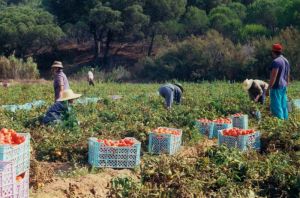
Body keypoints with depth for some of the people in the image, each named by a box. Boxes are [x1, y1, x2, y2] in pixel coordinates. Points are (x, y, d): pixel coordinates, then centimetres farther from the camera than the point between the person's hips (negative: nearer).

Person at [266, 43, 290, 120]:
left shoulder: (276, 61, -16)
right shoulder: (286, 61, 13)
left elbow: (273, 76, -20)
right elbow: (288, 76, 18)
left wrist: (268, 88, -17)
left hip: (276, 87, -9)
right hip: (283, 87, 9)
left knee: (276, 107, -6)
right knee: (283, 106, 13)